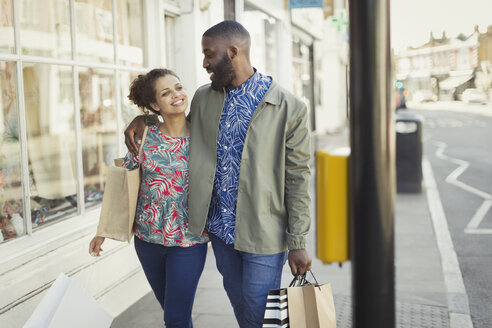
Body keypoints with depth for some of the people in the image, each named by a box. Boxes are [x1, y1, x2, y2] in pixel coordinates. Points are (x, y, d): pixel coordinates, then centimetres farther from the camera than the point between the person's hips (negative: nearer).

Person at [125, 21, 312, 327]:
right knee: (239, 302, 18)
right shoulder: (203, 98, 5)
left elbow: (298, 179, -9)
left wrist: (298, 243, -9)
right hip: (219, 225, 5)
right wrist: (143, 119, 8)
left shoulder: (289, 107, -10)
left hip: (263, 232, -5)